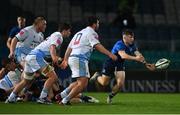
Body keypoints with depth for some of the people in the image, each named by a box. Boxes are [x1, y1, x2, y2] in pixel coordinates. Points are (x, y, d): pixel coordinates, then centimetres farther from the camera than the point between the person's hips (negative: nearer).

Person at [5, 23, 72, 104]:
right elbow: (52, 47, -20)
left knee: (26, 81, 22)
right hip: (36, 57, -10)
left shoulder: (54, 35, 27)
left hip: (29, 57, 10)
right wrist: (54, 57, -37)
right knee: (53, 77, -12)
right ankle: (43, 97, -16)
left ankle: (11, 98, 24)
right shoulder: (58, 36, -1)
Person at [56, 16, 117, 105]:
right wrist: (110, 54, -22)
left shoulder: (80, 32, 25)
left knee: (81, 82, 16)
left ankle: (62, 94, 10)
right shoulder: (91, 32, -2)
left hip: (72, 58, 9)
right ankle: (65, 101, -15)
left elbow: (69, 47, 27)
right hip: (80, 59, -9)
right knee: (82, 83, -11)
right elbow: (97, 45, -17)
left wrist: (65, 60, 34)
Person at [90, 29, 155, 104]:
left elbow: (139, 55, -18)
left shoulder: (132, 46, -9)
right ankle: (97, 76, 39)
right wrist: (135, 58, -59)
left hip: (119, 65, 5)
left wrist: (145, 63, -35)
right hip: (110, 64, -5)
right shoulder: (119, 44, -30)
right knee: (104, 83, 4)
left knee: (120, 84, -10)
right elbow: (123, 55, -46)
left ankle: (110, 96, 16)